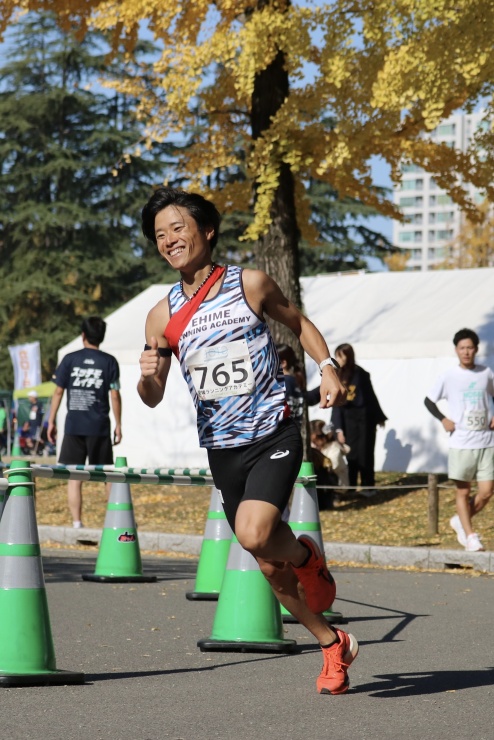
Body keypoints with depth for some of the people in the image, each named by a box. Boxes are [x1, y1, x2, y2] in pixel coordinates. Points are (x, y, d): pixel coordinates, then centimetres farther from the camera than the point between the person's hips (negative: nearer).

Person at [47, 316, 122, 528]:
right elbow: (115, 395, -1)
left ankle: (77, 524, -5)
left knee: (74, 477, 0)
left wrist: (51, 422, 7)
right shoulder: (109, 362, 0)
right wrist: (118, 425, 6)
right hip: (100, 427, 1)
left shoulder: (70, 360, 0)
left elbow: (58, 392, 0)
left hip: (74, 426, -1)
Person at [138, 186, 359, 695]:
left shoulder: (250, 284, -4)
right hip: (222, 451, 4)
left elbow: (297, 322, 14)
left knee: (254, 534, -27)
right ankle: (333, 645, 27)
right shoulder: (163, 316, 1)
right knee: (269, 565, 8)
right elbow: (152, 398, 7)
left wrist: (326, 367, -1)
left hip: (274, 437, -4)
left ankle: (308, 556, 8)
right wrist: (147, 374, -16)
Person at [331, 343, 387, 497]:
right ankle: (351, 487, 5)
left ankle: (367, 486, 7)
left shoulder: (360, 374, -5)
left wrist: (379, 417, 14)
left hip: (364, 417, -2)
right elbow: (336, 403, 2)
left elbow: (370, 396, 5)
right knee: (350, 454, 0)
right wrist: (339, 429, -1)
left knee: (365, 453, 0)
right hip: (347, 419, 2)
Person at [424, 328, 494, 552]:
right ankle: (470, 536, 11)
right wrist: (443, 419, -8)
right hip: (461, 443, -2)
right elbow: (429, 400, 6)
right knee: (463, 491, 1)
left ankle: (460, 520, 23)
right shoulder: (448, 377, -2)